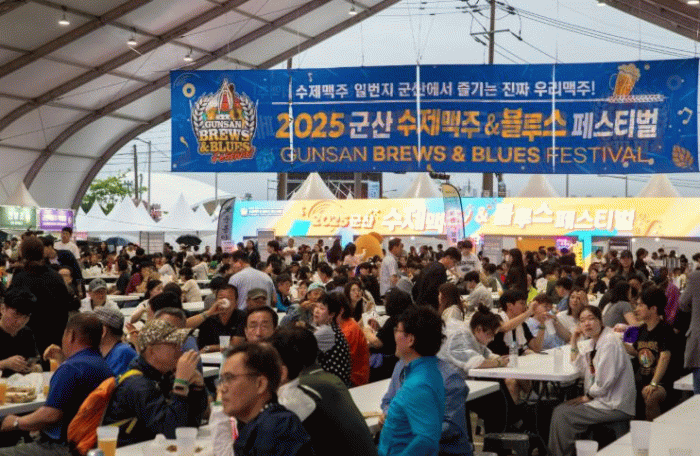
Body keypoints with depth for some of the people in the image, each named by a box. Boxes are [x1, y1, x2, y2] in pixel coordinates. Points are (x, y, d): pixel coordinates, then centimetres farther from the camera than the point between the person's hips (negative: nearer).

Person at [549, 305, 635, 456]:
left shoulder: (610, 342, -18)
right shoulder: (594, 342, 13)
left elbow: (604, 381, -21)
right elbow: (580, 367, 19)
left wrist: (587, 397, -9)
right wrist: (574, 342, 10)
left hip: (615, 407, -10)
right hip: (601, 399, 10)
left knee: (562, 415, -13)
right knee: (560, 409, 8)